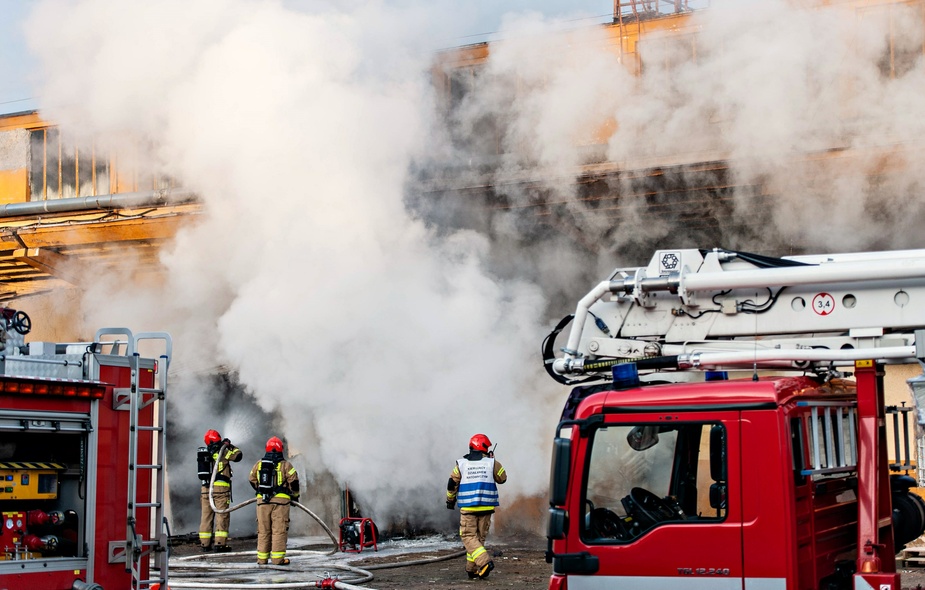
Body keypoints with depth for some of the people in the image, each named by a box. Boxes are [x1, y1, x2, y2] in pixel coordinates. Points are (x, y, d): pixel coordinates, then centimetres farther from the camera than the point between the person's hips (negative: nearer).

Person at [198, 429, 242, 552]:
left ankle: (205, 543, 11)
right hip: (220, 488, -6)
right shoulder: (222, 452, -5)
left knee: (206, 516, 9)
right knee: (222, 515, -3)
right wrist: (230, 446, 17)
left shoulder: (203, 453, 13)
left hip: (206, 488, 6)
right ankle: (220, 543, -8)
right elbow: (238, 455, 0)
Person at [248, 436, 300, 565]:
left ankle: (262, 558, 12)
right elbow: (293, 480, -6)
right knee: (279, 529, -2)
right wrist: (295, 495, 10)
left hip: (262, 501, 4)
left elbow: (252, 480, 18)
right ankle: (278, 558, -5)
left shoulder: (259, 464, 10)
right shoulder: (285, 465, -3)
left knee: (263, 530, 10)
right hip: (280, 500, -4)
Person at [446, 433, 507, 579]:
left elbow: (452, 484, 6)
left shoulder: (461, 464, 2)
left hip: (468, 507, -1)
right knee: (480, 537, 13)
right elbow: (502, 478, 14)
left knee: (469, 536, 1)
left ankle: (485, 561, -19)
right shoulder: (492, 463, 1)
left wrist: (450, 500, 22)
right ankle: (472, 569, 16)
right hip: (486, 507, 1)